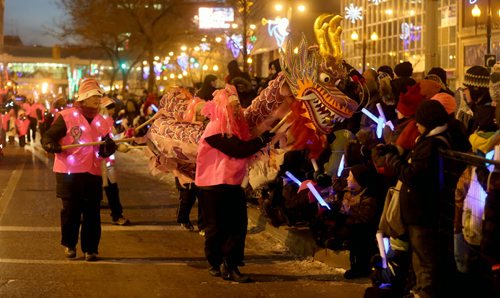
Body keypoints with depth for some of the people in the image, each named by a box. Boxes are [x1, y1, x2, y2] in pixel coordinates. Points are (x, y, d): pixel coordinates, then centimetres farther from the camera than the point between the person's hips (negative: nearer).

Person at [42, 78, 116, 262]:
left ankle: (90, 249, 12)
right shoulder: (67, 117, -5)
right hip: (69, 173, -4)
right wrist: (50, 144, -30)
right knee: (71, 211, 3)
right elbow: (48, 137, -8)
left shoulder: (101, 122, 12)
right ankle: (69, 245, 22)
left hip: (92, 174, 4)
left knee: (92, 212, 2)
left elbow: (103, 151, 15)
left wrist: (109, 147, -8)